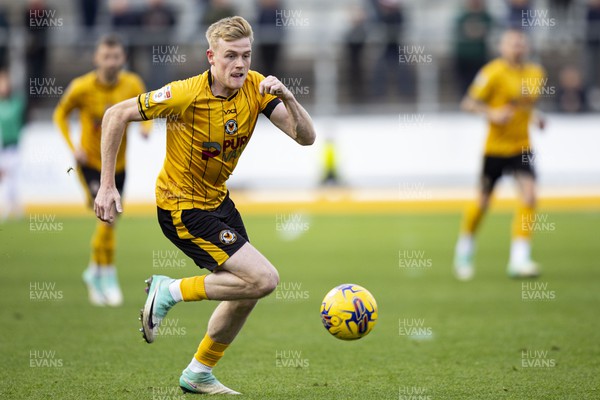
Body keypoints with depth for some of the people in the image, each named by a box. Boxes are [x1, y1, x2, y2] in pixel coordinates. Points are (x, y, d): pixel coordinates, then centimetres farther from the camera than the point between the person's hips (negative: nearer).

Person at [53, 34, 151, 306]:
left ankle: (94, 272, 35)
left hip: (118, 164, 4)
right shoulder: (81, 88, -16)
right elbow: (60, 114, 1)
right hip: (90, 163, -4)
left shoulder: (132, 85, -9)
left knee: (108, 220, 13)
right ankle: (108, 276, -6)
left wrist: (146, 126, -15)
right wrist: (73, 147, -11)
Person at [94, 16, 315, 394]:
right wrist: (107, 185, -19)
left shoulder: (255, 87, -8)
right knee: (263, 278, -17)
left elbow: (306, 137, -12)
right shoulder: (186, 94, -25)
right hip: (182, 207, -8)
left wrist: (287, 98, -31)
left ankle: (199, 374, 31)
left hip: (217, 199, 8)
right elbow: (116, 115, -18)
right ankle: (171, 292, -1)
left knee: (247, 291, 14)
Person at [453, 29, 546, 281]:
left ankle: (519, 259, -13)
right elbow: (468, 103, -9)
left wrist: (534, 116, 7)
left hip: (521, 147, 4)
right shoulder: (494, 72, -10)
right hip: (496, 146, -4)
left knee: (529, 196, -14)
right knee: (483, 202, 4)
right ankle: (464, 250, 30)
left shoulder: (535, 73, 8)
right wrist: (491, 113, -23)